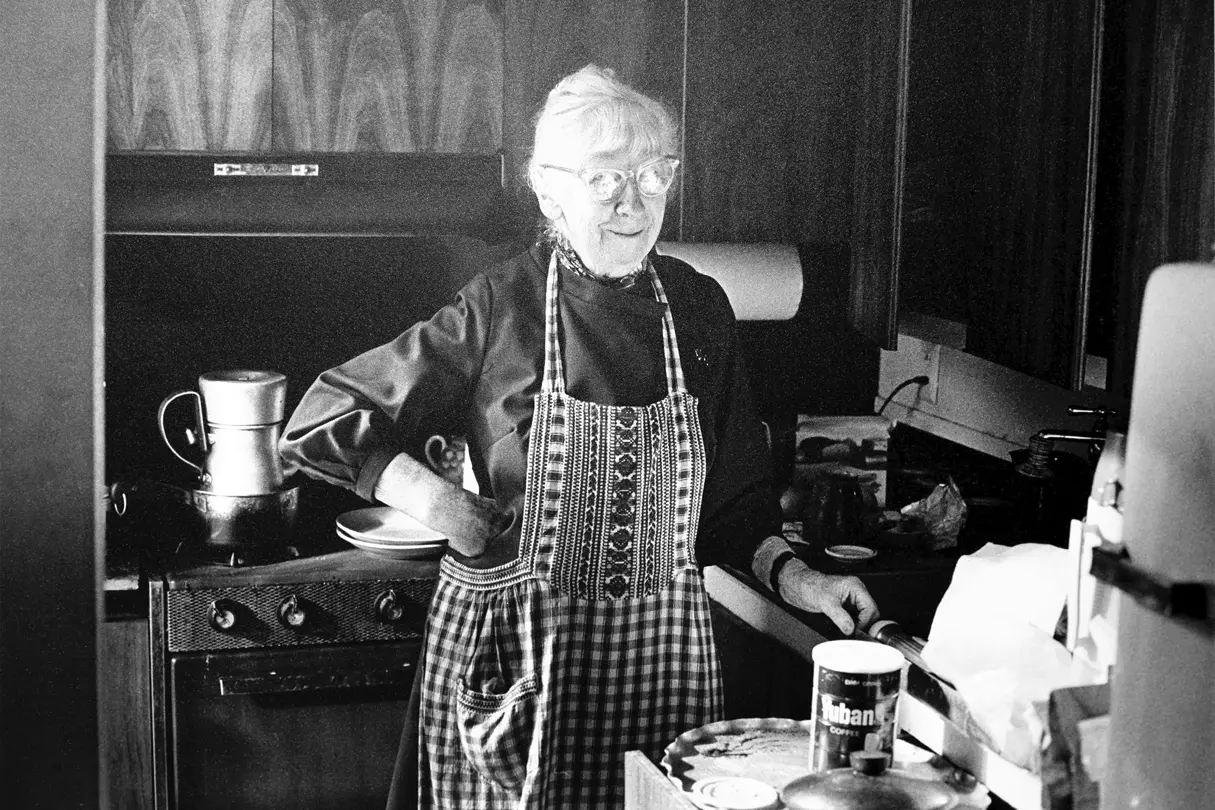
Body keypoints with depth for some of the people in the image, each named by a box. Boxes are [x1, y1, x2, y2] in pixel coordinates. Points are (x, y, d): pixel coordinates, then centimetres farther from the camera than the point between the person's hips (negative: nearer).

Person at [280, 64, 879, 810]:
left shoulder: (697, 308, 3)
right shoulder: (500, 307, -8)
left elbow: (735, 497, 12)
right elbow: (323, 420, -4)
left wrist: (789, 574, -3)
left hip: (661, 649, 3)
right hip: (514, 650, -3)